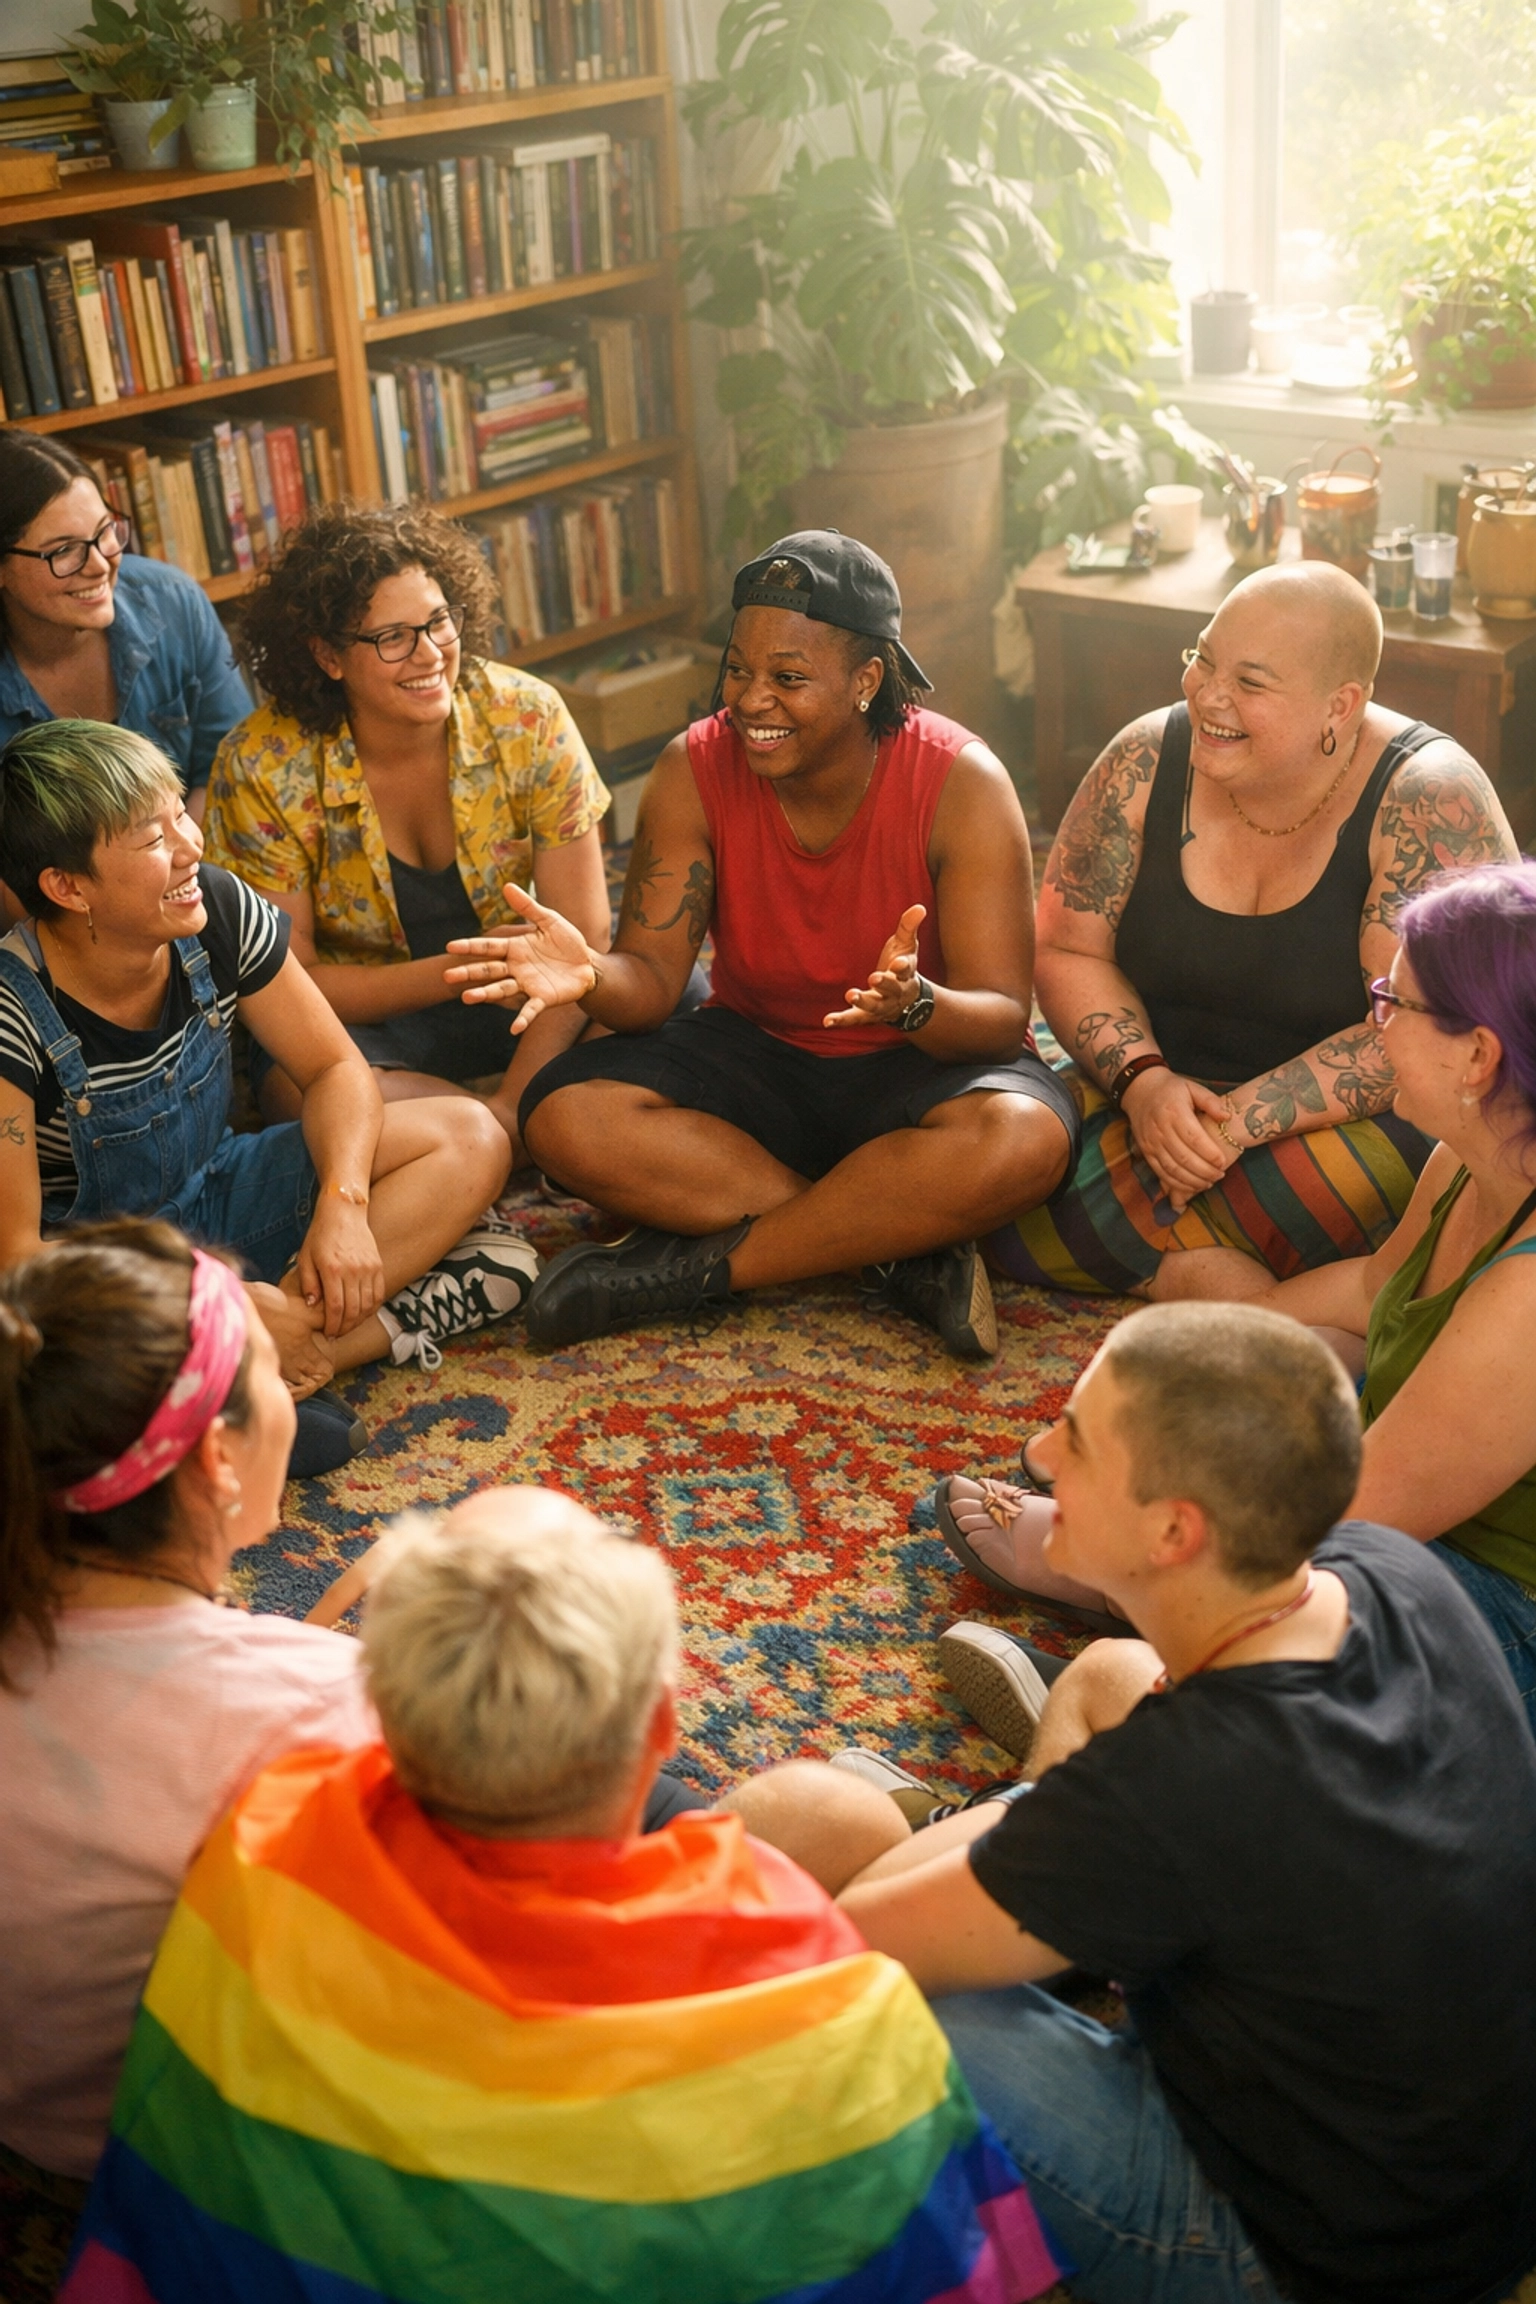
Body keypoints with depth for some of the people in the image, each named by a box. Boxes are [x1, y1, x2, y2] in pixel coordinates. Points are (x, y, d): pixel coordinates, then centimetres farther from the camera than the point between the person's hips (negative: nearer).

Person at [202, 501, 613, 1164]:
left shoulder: (527, 720, -15)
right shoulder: (262, 766, -16)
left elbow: (583, 940, -15)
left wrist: (512, 1103, -29)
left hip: (519, 1004, 1)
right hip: (361, 1016, 0)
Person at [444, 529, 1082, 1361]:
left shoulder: (961, 782, -18)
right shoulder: (696, 770, -10)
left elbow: (1002, 1017, -20)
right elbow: (651, 980, -12)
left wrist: (915, 1004, -44)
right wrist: (590, 976, -37)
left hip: (917, 1065, -2)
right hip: (757, 1057, 3)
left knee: (1023, 1138, -37)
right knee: (565, 1116, -25)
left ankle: (705, 1262, -22)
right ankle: (904, 1248, -24)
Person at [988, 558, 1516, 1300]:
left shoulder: (1430, 802, -17)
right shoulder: (1146, 761, -4)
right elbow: (1070, 952, -1)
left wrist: (1240, 1120, -27)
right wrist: (1143, 1082, -19)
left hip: (1352, 1119, -5)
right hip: (1156, 1094, 5)